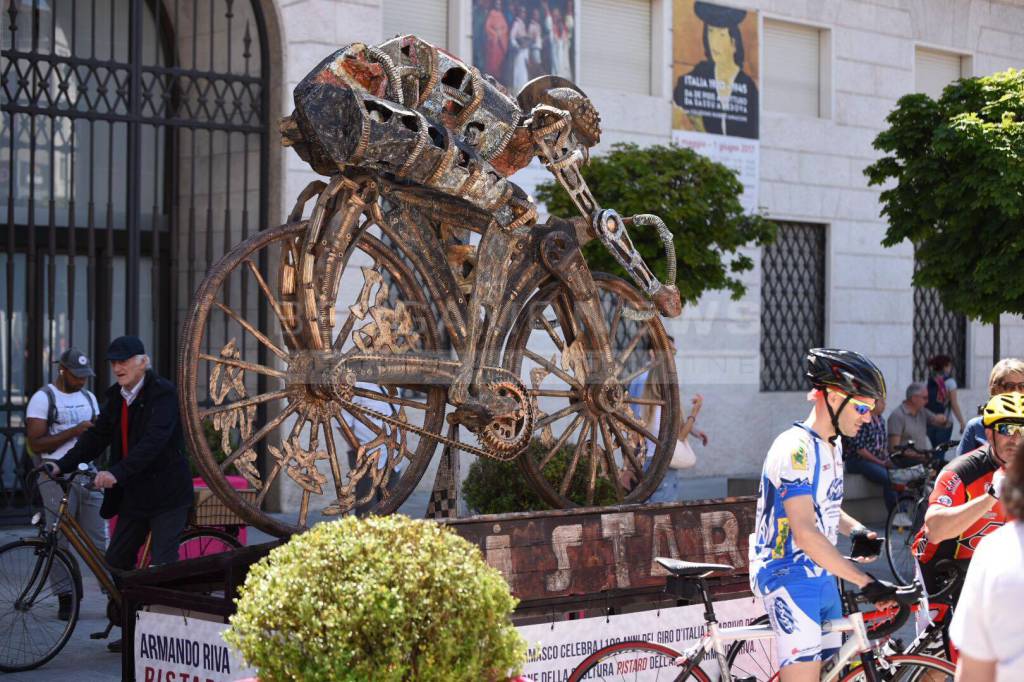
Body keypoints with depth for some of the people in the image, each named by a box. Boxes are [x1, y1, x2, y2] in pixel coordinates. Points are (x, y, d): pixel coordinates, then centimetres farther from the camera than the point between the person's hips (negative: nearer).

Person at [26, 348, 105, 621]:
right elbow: (36, 444, -11)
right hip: (56, 477, -5)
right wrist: (74, 431, -18)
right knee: (59, 541, -1)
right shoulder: (43, 398, -4)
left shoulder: (88, 397, 15)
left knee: (98, 538, 1)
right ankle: (65, 599, 5)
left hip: (87, 475, 5)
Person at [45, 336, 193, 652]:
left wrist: (117, 472, -37)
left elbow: (154, 440, -26)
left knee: (163, 565, -9)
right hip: (134, 494, 8)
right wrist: (62, 465, -8)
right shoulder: (117, 395, 10)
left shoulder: (163, 392, -14)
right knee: (117, 561, 9)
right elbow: (97, 435, 6)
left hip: (166, 494, -8)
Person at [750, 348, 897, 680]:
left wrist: (856, 528, 3)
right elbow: (805, 533, -26)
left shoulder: (833, 446, 11)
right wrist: (865, 582, -27)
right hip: (788, 575, -10)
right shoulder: (796, 449, -20)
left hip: (821, 575, 10)